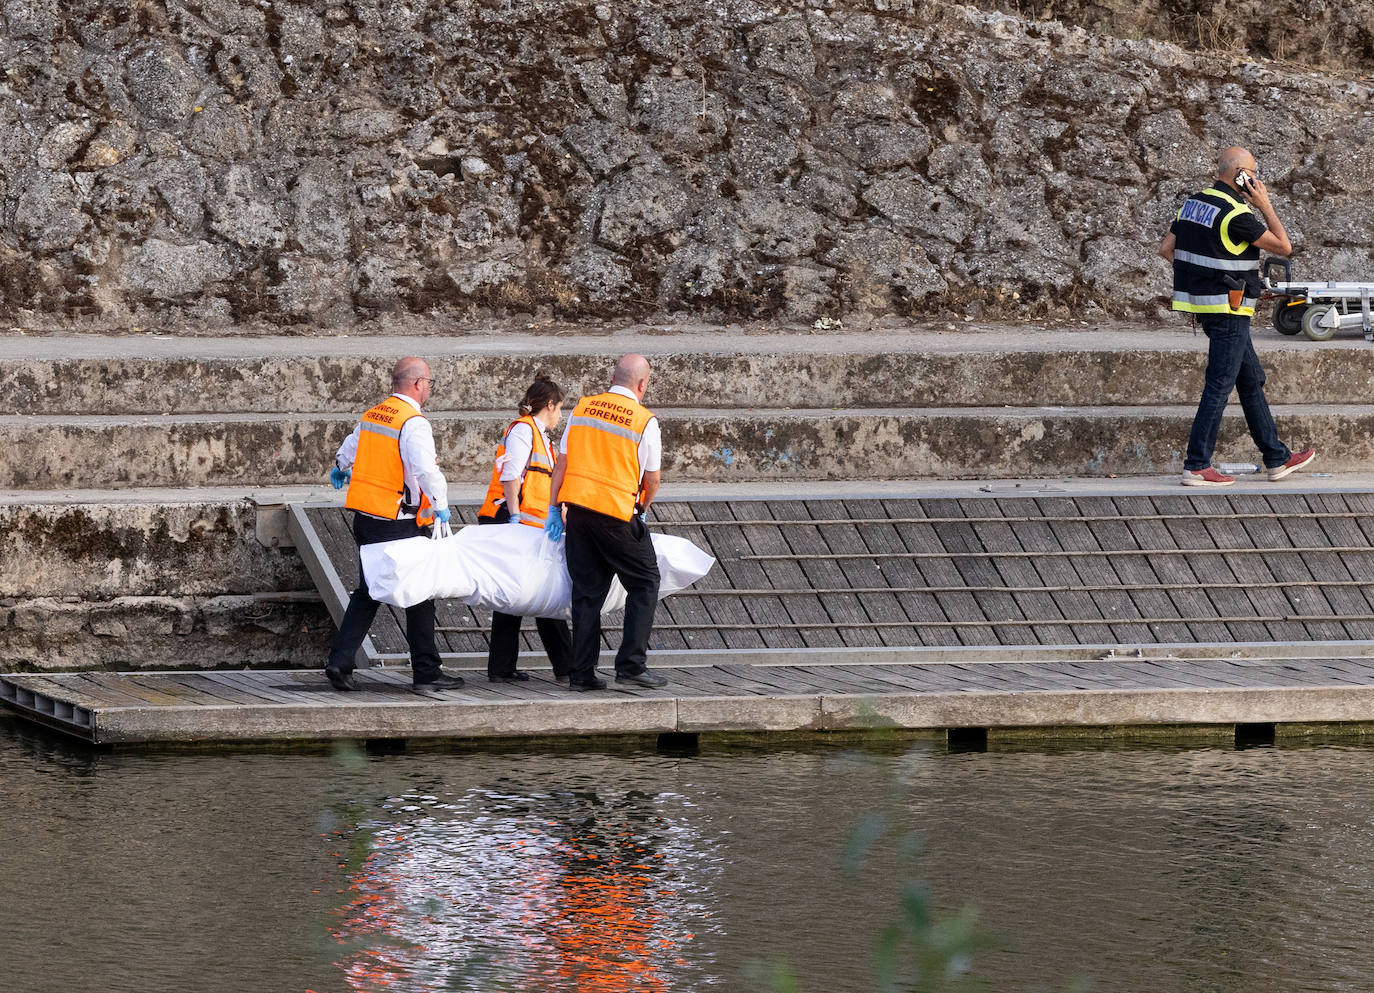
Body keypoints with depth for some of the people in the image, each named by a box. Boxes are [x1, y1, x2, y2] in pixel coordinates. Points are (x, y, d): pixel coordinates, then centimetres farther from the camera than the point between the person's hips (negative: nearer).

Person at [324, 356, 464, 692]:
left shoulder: (371, 415, 11)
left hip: (365, 520, 8)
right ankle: (426, 671, 7)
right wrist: (440, 505, -19)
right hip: (398, 524, -8)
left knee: (367, 592, 14)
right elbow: (425, 469, -30)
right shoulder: (414, 423, -15)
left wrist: (340, 469, 52)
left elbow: (350, 448, 31)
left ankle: (339, 662, 6)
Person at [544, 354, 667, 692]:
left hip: (576, 508, 5)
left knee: (588, 590, 10)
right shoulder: (644, 421, -6)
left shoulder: (582, 408, 7)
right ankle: (632, 664, -1)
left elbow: (562, 463, 7)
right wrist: (641, 510, 21)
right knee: (644, 583, 9)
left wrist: (554, 509, 12)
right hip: (617, 513, -5)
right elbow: (652, 480, 2)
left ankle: (582, 672, 8)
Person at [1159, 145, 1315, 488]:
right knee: (1219, 387, -5)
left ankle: (1277, 458, 22)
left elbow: (1167, 248, 11)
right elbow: (1283, 246, -12)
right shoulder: (1235, 214, -18)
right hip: (1228, 309, -9)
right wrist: (1265, 206, -5)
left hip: (1203, 304, 9)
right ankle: (1197, 466, -5)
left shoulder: (1193, 203, 8)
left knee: (1252, 381, 16)